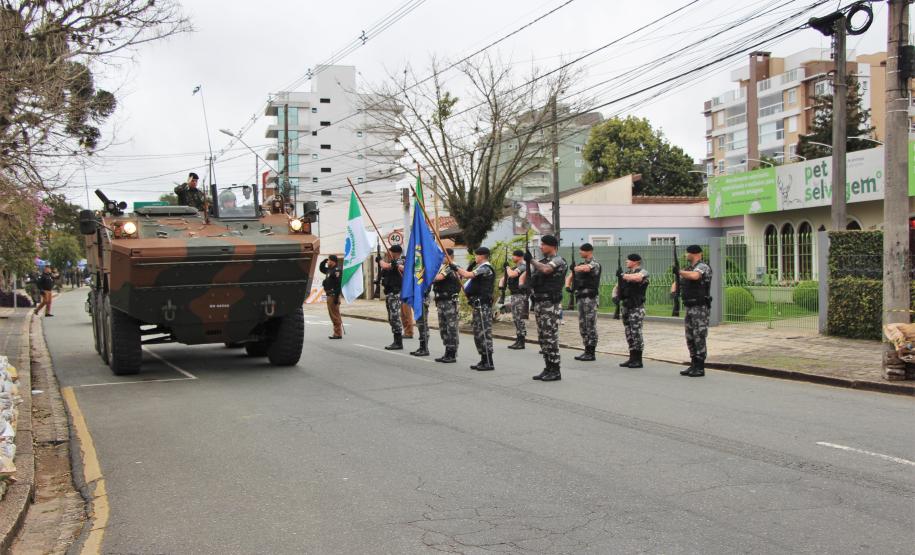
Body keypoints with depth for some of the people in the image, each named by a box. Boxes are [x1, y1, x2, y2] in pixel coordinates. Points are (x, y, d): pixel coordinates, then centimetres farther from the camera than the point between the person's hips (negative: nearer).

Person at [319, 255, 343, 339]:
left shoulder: (336, 270, -15)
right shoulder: (329, 270, 16)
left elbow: (339, 284, -22)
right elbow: (321, 268, 34)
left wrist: (336, 296, -26)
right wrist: (324, 261, 17)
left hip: (333, 295, -10)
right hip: (329, 295, 10)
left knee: (335, 315, -8)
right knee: (332, 314, 13)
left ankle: (338, 334, -5)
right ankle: (337, 333, 19)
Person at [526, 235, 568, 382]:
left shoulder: (558, 261, -9)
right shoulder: (541, 261, 16)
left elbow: (546, 269, -28)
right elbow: (530, 276, 21)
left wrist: (531, 260, -19)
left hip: (550, 303, -9)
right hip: (539, 302, 9)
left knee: (550, 337, -7)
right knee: (543, 337, 10)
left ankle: (555, 371, -2)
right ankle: (548, 368, 17)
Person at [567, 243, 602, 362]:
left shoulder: (595, 264, -8)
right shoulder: (581, 264, 17)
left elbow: (585, 268, -30)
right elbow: (570, 277, 20)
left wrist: (575, 268, -9)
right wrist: (567, 286, -1)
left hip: (590, 298, -9)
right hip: (581, 297, 9)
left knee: (590, 326, -5)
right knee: (583, 326, 10)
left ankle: (591, 353, -2)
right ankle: (587, 351, 17)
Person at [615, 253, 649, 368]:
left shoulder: (643, 272, -6)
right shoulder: (626, 273, 16)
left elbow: (636, 278, -29)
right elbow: (617, 287, 19)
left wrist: (622, 275, -16)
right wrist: (615, 295, -2)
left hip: (636, 307, -7)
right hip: (625, 306, 7)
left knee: (636, 333, -7)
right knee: (629, 333, 9)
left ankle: (638, 360, 0)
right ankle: (632, 359, 16)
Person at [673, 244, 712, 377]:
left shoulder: (703, 267, -11)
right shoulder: (688, 269, 15)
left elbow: (694, 276, -33)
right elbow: (677, 283, 20)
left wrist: (680, 271, -20)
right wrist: (673, 291, -2)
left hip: (700, 308, -9)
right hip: (689, 308, 9)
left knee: (699, 337, -6)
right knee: (690, 338, 11)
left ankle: (700, 368, -1)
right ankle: (694, 365, 19)